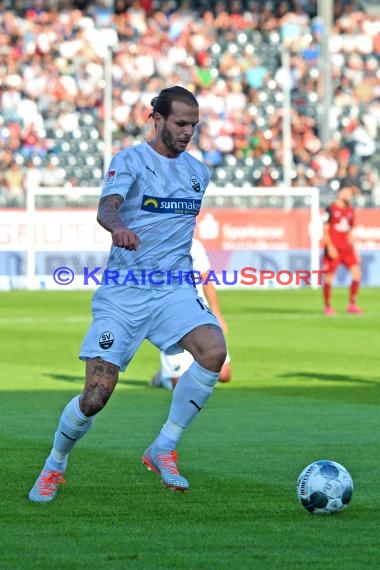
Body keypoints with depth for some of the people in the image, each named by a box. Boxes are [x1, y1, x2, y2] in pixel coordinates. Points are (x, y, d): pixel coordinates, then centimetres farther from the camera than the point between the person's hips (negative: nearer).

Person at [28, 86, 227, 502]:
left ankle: (163, 450, -11)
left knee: (213, 350, -26)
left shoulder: (197, 171, 12)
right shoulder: (129, 161, -5)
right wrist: (118, 227, -46)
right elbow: (107, 206, -25)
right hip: (123, 291, -4)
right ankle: (55, 465, 20)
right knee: (97, 395, -9)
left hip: (174, 288, 4)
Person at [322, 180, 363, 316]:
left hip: (347, 248, 5)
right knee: (329, 277, -2)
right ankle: (328, 307, 12)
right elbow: (325, 230, -7)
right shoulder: (331, 209, -6)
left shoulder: (350, 210, 12)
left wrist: (353, 247, 13)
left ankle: (352, 305, 2)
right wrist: (330, 247, -16)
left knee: (357, 273, -8)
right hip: (333, 249, -5)